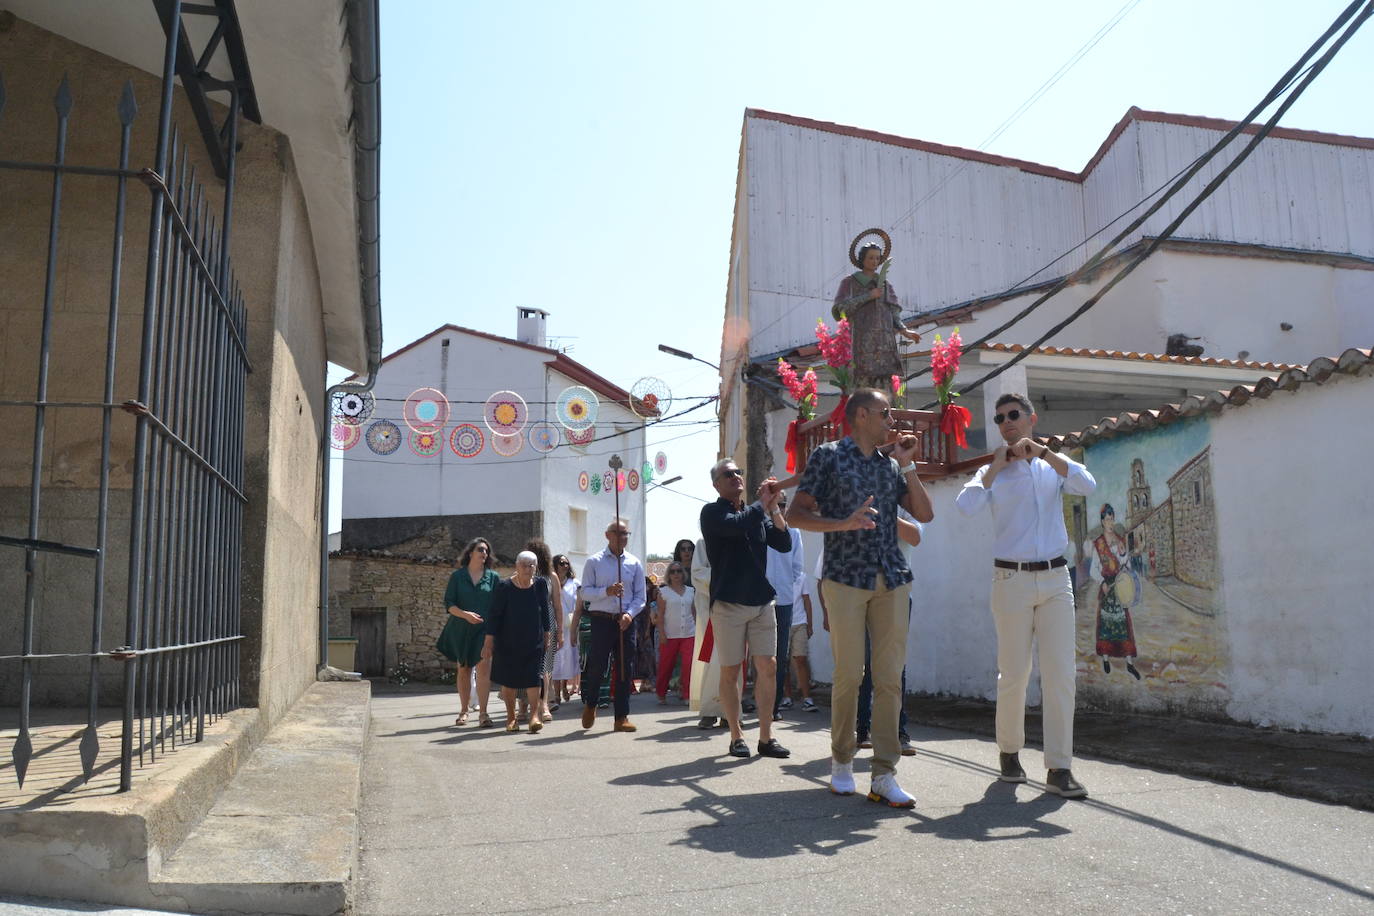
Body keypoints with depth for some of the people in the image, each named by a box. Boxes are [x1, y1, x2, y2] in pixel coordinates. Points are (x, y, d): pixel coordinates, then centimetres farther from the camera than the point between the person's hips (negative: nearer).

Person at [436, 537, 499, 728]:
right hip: (461, 629, 1)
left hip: (485, 628, -1)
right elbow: (448, 603, 1)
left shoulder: (493, 577, 6)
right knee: (464, 669, 9)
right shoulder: (457, 576, 5)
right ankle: (464, 711, 22)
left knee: (484, 666, -15)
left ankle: (483, 712, -14)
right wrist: (464, 614, -15)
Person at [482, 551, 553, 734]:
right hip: (508, 642, -1)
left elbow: (546, 610, 8)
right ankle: (511, 717, 19)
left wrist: (546, 635, 9)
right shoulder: (504, 587, -9)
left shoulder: (541, 584, -2)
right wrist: (489, 641, -8)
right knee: (508, 679, 7)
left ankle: (534, 715, -5)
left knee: (533, 677, -8)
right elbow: (493, 614, -6)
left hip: (534, 641, 1)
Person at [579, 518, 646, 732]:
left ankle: (622, 717, 10)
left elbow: (640, 596, 8)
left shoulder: (635, 564, 9)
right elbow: (585, 592, -2)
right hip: (601, 620, -2)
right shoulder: (594, 562, 3)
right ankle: (589, 705, 24)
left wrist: (630, 614, -9)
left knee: (624, 669, 4)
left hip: (626, 622, 2)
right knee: (597, 666, -2)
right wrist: (607, 591, -17)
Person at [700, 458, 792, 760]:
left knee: (768, 667, 1)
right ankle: (736, 737, 12)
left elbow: (784, 544, 4)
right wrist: (763, 503, -9)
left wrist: (774, 507, -7)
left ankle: (766, 736, 8)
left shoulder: (757, 514, 14)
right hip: (729, 602, -5)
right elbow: (736, 525, -22)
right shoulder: (712, 512, -2)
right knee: (730, 671, 2)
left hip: (762, 601, 5)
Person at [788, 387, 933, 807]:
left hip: (892, 581, 5)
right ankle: (841, 761, 17)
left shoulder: (891, 465, 18)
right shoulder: (829, 455, 3)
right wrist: (844, 524, -17)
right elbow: (796, 514, -2)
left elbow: (925, 513, 12)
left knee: (890, 678, 0)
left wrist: (907, 465, 6)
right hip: (845, 579, -4)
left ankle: (884, 776, 4)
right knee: (849, 675, -2)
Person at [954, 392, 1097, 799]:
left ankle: (1059, 768, 1)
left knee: (1060, 673, -4)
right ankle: (1009, 752, 22)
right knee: (1014, 674, 2)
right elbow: (966, 505, -12)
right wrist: (996, 465, -8)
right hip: (1012, 579, -1)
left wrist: (1043, 452, -13)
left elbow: (1088, 485, -9)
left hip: (1055, 578, 2)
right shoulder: (993, 473, 7)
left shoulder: (1054, 467, 12)